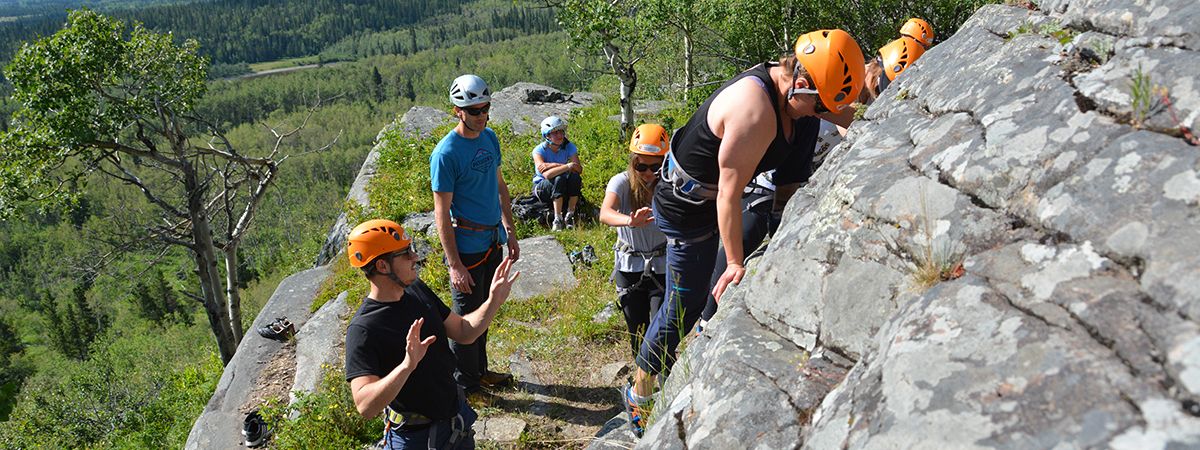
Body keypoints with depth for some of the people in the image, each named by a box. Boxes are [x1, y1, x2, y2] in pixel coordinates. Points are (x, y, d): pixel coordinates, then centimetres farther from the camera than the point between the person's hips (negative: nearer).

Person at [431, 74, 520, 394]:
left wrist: (510, 233, 13)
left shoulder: (490, 137, 3)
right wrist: (454, 265, -19)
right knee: (466, 318, 6)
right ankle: (465, 385, 22)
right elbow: (442, 214, -18)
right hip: (466, 247, -7)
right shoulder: (446, 153, -20)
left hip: (493, 241, 7)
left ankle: (480, 370, 38)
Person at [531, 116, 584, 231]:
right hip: (542, 187, -3)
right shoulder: (539, 150, -17)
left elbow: (579, 169, -21)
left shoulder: (569, 147, -7)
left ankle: (570, 216, -21)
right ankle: (558, 220, -32)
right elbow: (546, 174, -33)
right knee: (559, 179, -34)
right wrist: (568, 166, -36)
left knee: (575, 177, -28)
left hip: (563, 190, 3)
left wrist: (554, 165, -28)